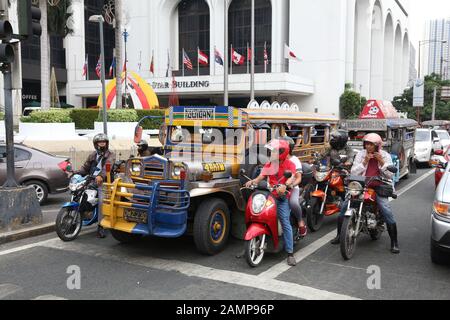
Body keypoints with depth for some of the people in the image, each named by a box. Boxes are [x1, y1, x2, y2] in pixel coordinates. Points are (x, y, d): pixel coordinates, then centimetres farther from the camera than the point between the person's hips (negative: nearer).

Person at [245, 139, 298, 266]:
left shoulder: (289, 164, 1)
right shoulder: (269, 165, 16)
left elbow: (291, 177, -18)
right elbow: (260, 177, 4)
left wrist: (285, 185, -39)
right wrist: (252, 182, -17)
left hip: (282, 197, -4)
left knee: (285, 223, -12)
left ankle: (290, 253, -9)